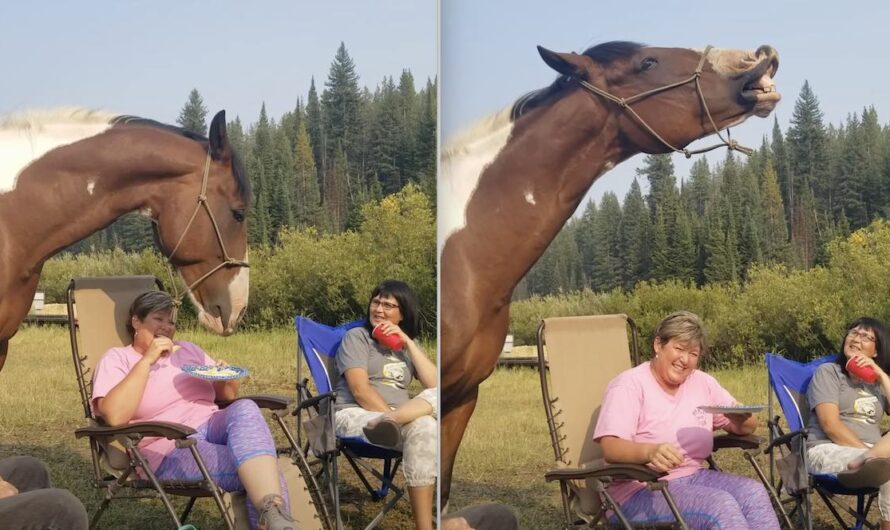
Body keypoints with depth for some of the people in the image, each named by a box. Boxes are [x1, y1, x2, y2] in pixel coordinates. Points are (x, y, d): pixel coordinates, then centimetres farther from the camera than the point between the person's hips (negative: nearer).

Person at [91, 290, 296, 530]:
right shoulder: (117, 359, 5)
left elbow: (227, 394, 28)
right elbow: (114, 416, -14)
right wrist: (147, 360, -15)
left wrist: (228, 377, 3)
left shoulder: (186, 350, 23)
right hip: (169, 450, -5)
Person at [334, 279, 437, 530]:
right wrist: (394, 420, -23)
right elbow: (360, 390, -11)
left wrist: (408, 342, -2)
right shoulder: (356, 337, 6)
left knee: (440, 395, -29)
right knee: (422, 426, -37)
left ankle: (385, 424, -53)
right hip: (355, 415, -6)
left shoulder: (407, 346, 22)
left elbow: (435, 384, 3)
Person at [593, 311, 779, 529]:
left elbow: (748, 427, 14)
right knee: (720, 503, -28)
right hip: (642, 489, -6)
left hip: (694, 478, 6)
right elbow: (611, 447, -19)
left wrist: (739, 418, -12)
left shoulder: (703, 382, 12)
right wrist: (650, 451, -41)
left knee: (754, 492, -20)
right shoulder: (629, 385, -7)